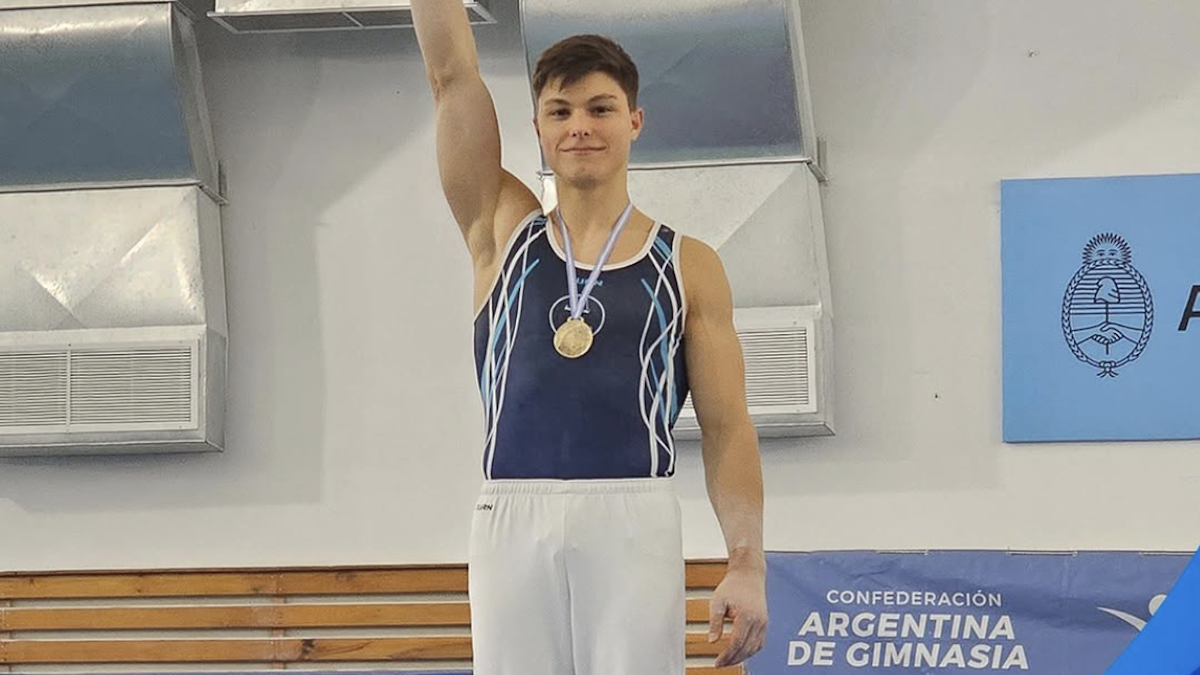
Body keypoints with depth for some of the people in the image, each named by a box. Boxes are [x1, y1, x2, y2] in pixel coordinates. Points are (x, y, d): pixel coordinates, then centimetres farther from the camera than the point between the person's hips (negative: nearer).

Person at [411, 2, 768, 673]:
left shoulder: (689, 266, 11)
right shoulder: (503, 232, 15)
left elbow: (727, 427, 6)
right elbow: (453, 75, 10)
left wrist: (748, 563, -5)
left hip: (632, 522, -2)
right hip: (512, 521, 2)